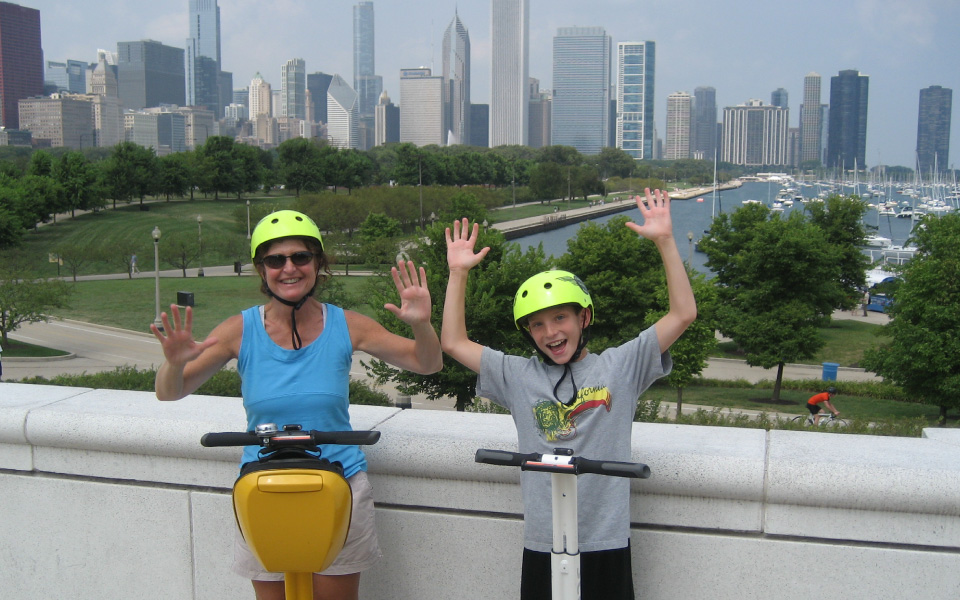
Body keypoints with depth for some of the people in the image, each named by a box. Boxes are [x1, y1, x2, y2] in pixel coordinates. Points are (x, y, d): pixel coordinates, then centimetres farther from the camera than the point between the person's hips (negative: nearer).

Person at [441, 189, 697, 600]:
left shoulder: (620, 366, 2)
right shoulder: (518, 376, 6)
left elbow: (683, 314, -2)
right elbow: (453, 343, 8)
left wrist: (664, 241, -8)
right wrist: (458, 272, 5)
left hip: (607, 542, -1)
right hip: (541, 545, 1)